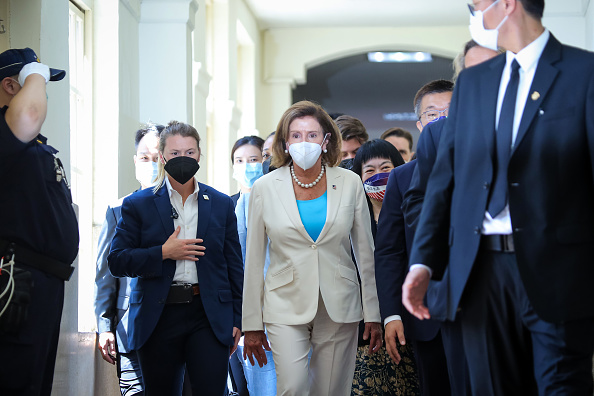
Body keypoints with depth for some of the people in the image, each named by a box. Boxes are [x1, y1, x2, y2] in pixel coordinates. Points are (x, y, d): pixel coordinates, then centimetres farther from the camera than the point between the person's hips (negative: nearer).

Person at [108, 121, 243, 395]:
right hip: (157, 318, 0)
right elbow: (116, 261, -1)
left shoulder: (221, 204, 10)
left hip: (209, 317, 1)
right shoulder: (138, 205, 4)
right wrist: (163, 253, -13)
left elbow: (234, 266, 12)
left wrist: (236, 320, 8)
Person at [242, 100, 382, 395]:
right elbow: (254, 261, 4)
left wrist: (373, 315, 5)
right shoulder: (265, 188, 0)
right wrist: (252, 325, 2)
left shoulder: (349, 183, 2)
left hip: (339, 309, 1)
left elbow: (366, 252, 7)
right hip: (286, 308, -1)